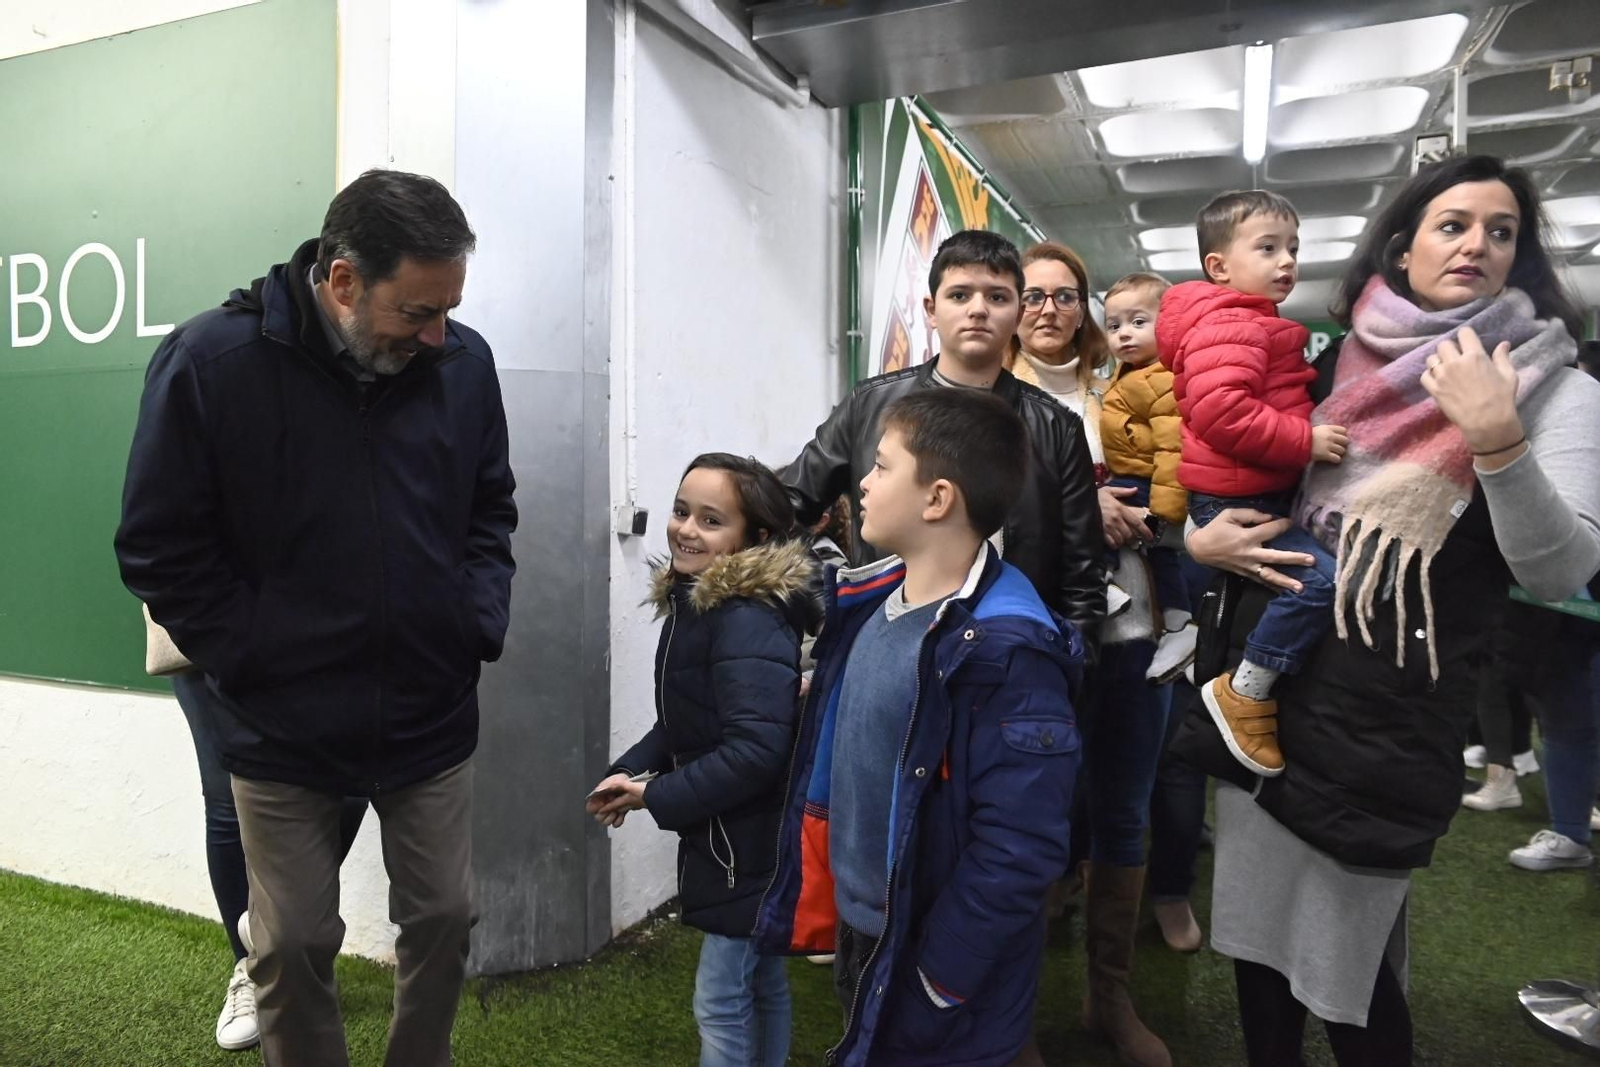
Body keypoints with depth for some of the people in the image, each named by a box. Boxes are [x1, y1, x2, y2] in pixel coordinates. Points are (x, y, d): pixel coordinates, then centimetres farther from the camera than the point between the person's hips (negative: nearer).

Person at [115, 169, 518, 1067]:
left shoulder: (464, 364, -6)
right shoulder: (212, 360, -14)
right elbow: (160, 548, -7)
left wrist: (480, 622, -4)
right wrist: (250, 661, -10)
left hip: (432, 717, 3)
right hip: (283, 729, -2)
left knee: (443, 919, 15)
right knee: (294, 945, 12)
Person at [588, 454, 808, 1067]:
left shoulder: (749, 622, -25)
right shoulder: (694, 603, 6)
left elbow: (757, 748, -30)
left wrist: (658, 797, -20)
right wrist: (631, 772, 0)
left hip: (744, 844, -9)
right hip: (728, 835, 9)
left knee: (721, 1001, 3)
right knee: (760, 981, 23)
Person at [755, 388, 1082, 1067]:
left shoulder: (1006, 652, -26)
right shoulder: (869, 603, 0)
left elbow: (1018, 851, -27)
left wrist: (934, 986, -20)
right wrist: (827, 908, 12)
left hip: (933, 987, -7)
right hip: (859, 933, 8)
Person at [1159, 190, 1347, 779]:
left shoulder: (1254, 325, 19)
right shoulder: (1229, 325, -17)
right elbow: (1220, 410, -32)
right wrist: (1305, 440, -26)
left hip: (1259, 496, 12)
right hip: (1233, 500, -12)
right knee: (1319, 578, -22)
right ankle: (1245, 693, -9)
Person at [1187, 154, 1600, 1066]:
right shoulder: (1342, 369, 8)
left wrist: (1497, 441, -27)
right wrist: (1199, 538, -3)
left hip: (1388, 718, -4)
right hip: (1265, 685, 5)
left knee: (1347, 959, 8)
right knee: (1257, 926, 17)